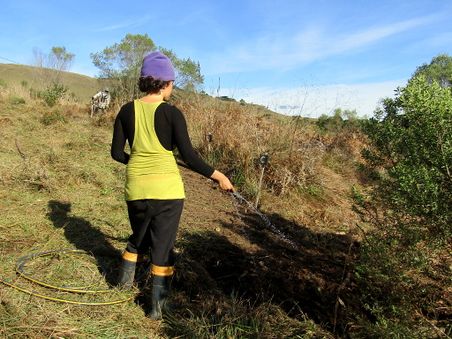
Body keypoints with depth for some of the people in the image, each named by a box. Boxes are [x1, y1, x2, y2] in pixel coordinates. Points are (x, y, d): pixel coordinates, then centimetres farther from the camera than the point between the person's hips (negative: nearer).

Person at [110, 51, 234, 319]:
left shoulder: (128, 110, 2)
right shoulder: (171, 113, -10)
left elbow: (117, 152, 5)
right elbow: (189, 156, -14)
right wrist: (217, 175, -5)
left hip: (137, 187, 4)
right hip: (167, 189, -4)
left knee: (139, 237, 27)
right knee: (163, 246, 8)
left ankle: (125, 281, 47)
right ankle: (158, 306, 18)